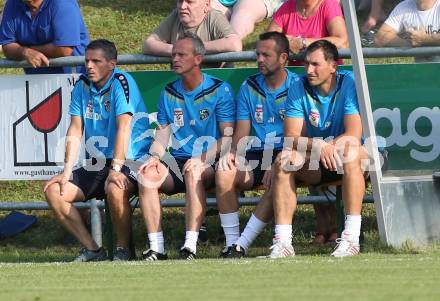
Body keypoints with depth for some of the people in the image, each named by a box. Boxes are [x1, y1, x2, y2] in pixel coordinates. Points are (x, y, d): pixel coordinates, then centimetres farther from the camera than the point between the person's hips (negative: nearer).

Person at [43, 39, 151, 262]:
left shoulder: (121, 82, -14)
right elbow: (75, 130, 5)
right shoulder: (82, 86, 6)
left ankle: (123, 250, -16)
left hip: (130, 160, -7)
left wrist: (116, 169, -31)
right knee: (53, 191, -9)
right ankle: (92, 250, -4)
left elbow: (124, 127, -23)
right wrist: (67, 171, -5)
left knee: (115, 189, -38)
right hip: (97, 164, 7)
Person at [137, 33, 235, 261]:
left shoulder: (219, 90, -2)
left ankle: (190, 246, -41)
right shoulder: (169, 93, 14)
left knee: (194, 174, -38)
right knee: (147, 177, -25)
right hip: (177, 160, 5)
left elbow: (228, 136, -7)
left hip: (209, 162, -5)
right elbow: (162, 133, 12)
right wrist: (154, 158, -10)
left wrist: (203, 159, -22)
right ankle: (156, 248, -26)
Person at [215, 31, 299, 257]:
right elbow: (242, 133, 11)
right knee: (224, 172, -26)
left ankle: (242, 245, -33)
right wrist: (232, 153, -12)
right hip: (255, 155, 4)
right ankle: (231, 242, -24)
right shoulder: (249, 88, 13)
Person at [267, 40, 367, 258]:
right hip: (315, 166, 3)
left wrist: (328, 147, -37)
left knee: (349, 152, -36)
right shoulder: (298, 89, -3)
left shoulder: (349, 84, -13)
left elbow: (353, 136, -22)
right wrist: (318, 145, -33)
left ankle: (351, 237, -40)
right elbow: (291, 138, -12)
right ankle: (282, 242, -30)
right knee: (284, 160, -24)